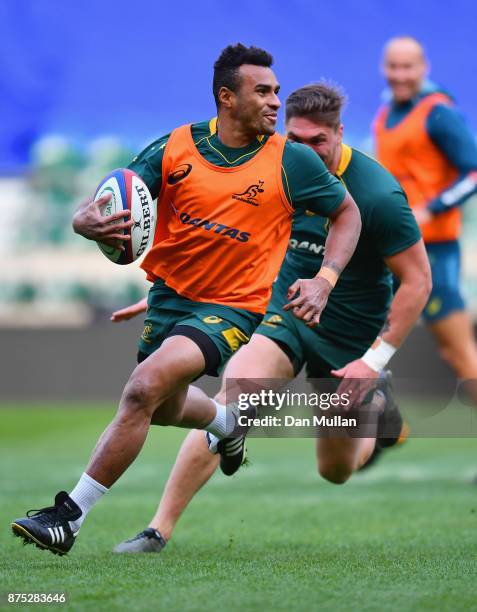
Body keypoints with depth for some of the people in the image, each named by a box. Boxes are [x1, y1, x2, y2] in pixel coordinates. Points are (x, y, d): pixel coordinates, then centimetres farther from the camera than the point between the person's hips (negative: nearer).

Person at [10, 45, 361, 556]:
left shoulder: (291, 161, -9)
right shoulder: (175, 148, -7)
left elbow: (347, 213, 6)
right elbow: (107, 204, -8)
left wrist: (325, 279, -9)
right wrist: (88, 221, -34)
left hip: (233, 306, -4)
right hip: (169, 294, 5)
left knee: (145, 385, -25)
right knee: (163, 411, 23)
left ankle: (70, 515, -20)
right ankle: (227, 421, 60)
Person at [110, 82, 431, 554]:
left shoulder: (378, 194, -22)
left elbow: (417, 280, -15)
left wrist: (375, 360, -19)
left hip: (348, 338, -3)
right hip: (282, 311, 3)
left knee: (335, 472, 11)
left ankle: (378, 416, 46)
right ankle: (160, 529, -21)